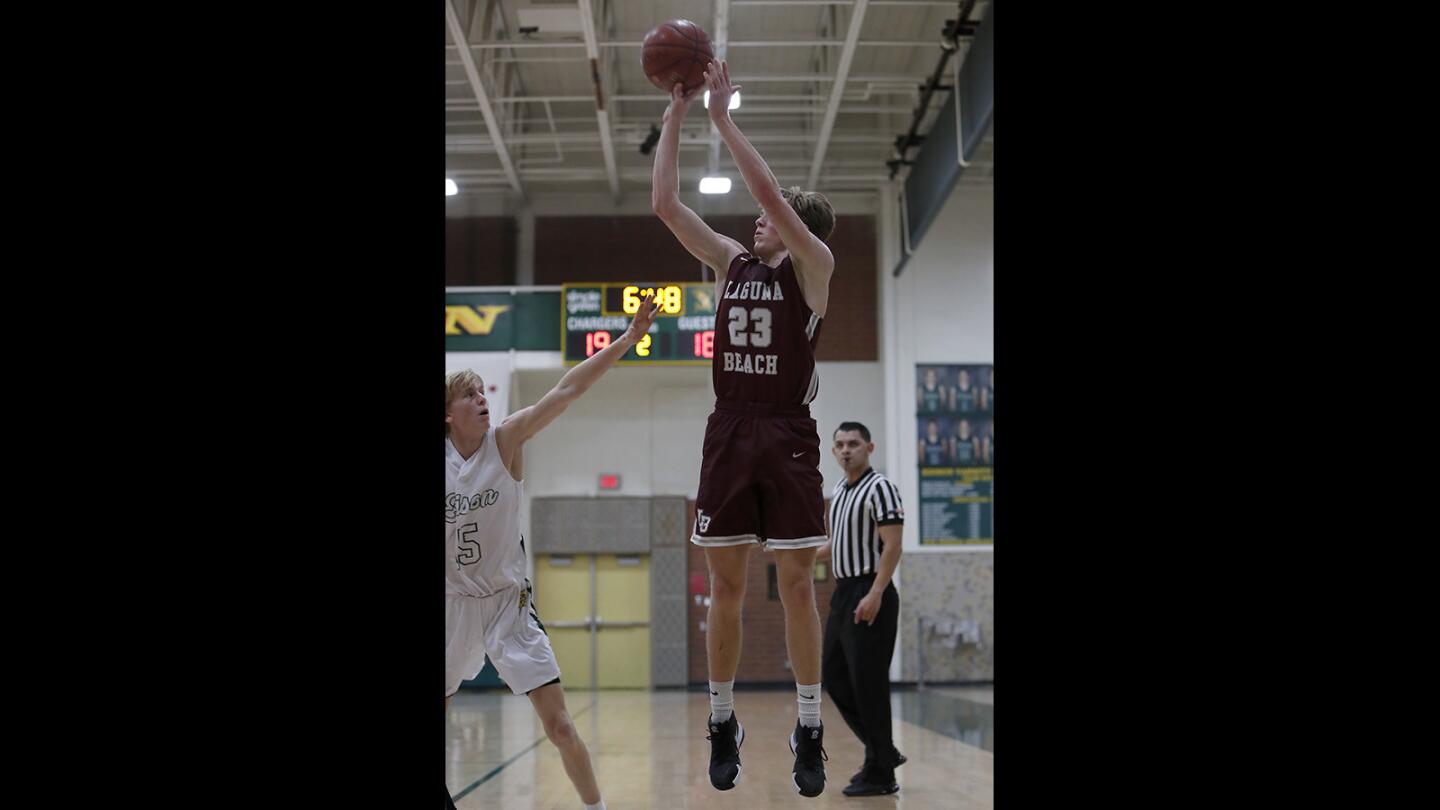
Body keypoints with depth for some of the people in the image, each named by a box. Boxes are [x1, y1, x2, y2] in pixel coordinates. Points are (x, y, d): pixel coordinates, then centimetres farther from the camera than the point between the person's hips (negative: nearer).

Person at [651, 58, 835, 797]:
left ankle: (809, 728, 5)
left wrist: (722, 116, -11)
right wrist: (674, 116, 3)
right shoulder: (731, 262, 14)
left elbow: (769, 192, -15)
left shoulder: (813, 266, 0)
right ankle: (722, 723, 14)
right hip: (728, 435, 4)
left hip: (787, 438, -4)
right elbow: (665, 204, 7)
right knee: (725, 587, 5)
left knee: (796, 585, -2)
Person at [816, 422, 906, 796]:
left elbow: (892, 546, -18)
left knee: (868, 682, -7)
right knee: (834, 676, 12)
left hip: (869, 595, -9)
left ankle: (880, 774, 2)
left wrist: (875, 594, -25)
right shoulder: (838, 491, 15)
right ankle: (883, 751, 23)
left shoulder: (879, 489, -12)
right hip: (843, 592, 9)